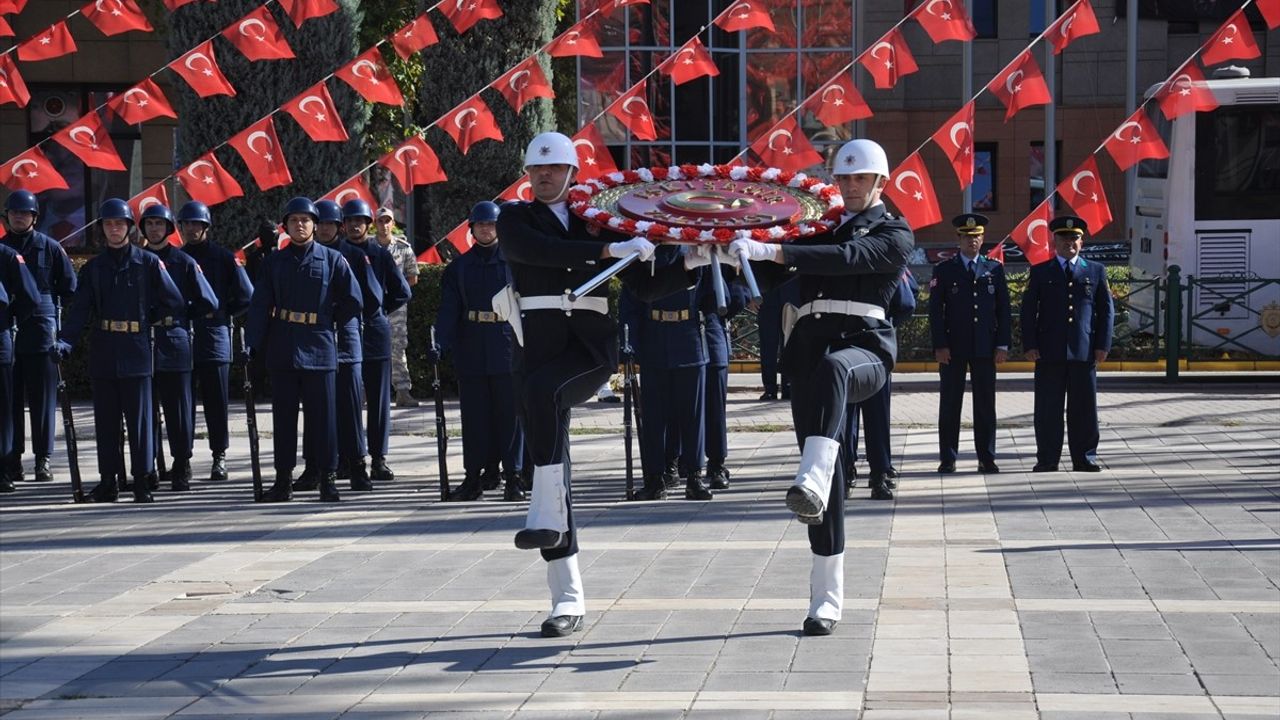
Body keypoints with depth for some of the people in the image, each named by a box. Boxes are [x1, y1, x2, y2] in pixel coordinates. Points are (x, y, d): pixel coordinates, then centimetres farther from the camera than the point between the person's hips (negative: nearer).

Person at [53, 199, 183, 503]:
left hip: (137, 351, -3)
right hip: (104, 352, 4)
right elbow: (79, 310, 0)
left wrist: (144, 319, 6)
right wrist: (64, 342, -14)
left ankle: (143, 480, 3)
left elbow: (174, 303, 2)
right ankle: (108, 481, 13)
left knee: (139, 418, -3)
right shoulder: (94, 267, 9)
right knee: (105, 419, 6)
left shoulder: (148, 262, 0)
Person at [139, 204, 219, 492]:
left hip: (175, 342, -2)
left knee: (179, 408, 0)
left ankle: (181, 468, 6)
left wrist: (180, 315, 8)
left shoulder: (184, 262, 3)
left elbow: (209, 303, 4)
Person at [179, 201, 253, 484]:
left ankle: (219, 457, 8)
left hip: (214, 337, -2)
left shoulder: (223, 257, 2)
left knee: (216, 401, 1)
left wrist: (222, 314, 3)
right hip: (181, 340, 2)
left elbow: (246, 296, 3)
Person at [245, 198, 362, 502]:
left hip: (319, 349, -2)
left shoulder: (332, 260, 1)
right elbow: (259, 305, 2)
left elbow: (353, 300, 3)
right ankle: (283, 480, 12)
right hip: (282, 349, 2)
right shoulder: (274, 261, 7)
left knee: (323, 415, -1)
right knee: (283, 416, 6)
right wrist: (252, 344, -6)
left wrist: (329, 325, 7)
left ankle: (328, 478, 5)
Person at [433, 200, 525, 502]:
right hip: (471, 350, 2)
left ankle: (512, 477, 2)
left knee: (510, 412, -2)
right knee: (474, 414, 4)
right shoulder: (459, 267, 11)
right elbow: (449, 309, 3)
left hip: (508, 347, -2)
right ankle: (476, 474, 11)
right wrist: (439, 343, -10)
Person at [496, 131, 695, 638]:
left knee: (541, 388, -35)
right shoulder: (515, 219, 10)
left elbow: (648, 285, 15)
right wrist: (610, 248, -20)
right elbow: (543, 250, -13)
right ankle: (568, 600, 2)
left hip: (592, 345, -1)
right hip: (537, 343, 1)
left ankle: (546, 516, -36)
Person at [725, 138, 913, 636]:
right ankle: (826, 599, 4)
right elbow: (765, 276, 19)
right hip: (808, 348, 5)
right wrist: (737, 252, -4)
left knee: (832, 367, -42)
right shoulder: (819, 228, 24)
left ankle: (813, 482, -61)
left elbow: (846, 257, -14)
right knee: (827, 482, 0)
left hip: (863, 347, -5)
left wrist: (772, 250, -24)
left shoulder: (895, 234, 7)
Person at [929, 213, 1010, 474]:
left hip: (985, 347, 1)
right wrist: (939, 345, -8)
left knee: (985, 404, 3)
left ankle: (986, 458, 8)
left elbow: (1003, 309, 8)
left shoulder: (995, 269, 9)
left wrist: (1003, 344, 0)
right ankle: (948, 459, 7)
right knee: (950, 404, 2)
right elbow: (935, 310, 1)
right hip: (953, 348, -1)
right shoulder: (944, 270, 4)